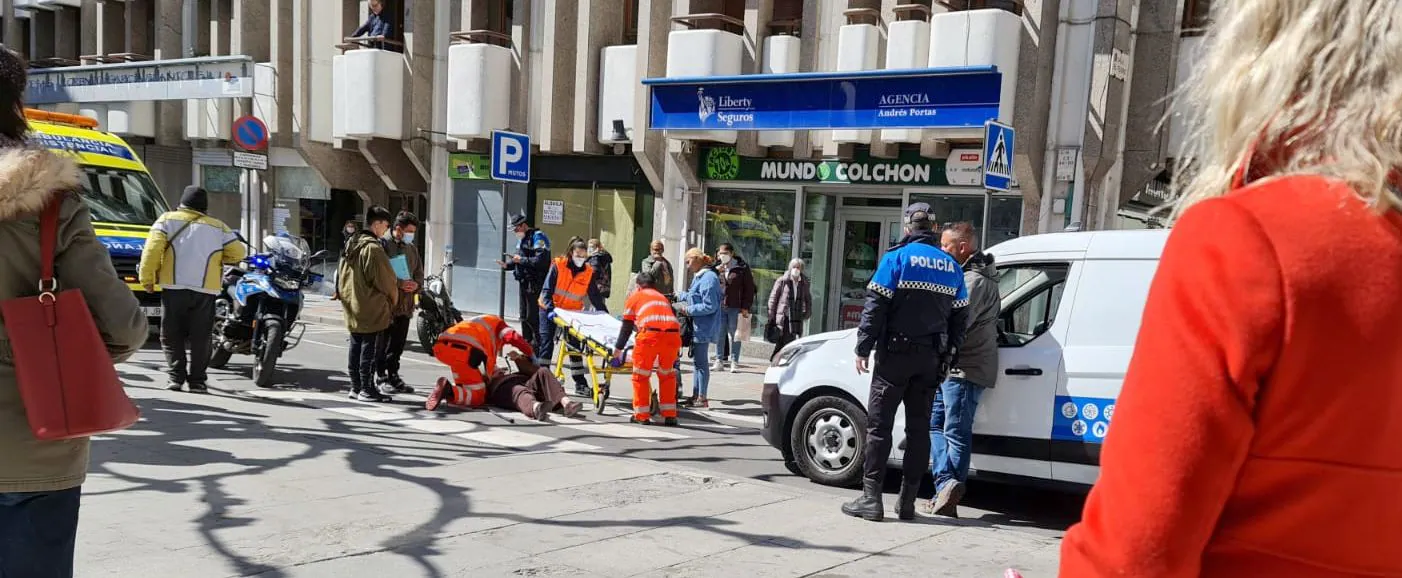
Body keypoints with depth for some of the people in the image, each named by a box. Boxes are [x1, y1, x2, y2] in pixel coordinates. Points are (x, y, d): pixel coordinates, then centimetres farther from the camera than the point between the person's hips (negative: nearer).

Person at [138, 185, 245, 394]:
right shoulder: (218, 227, 15)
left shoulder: (167, 220, 10)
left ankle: (175, 377, 2)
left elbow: (153, 248, -2)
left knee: (172, 336, 8)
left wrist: (147, 278, 2)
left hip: (174, 287, -1)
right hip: (206, 289, 1)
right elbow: (238, 253, 12)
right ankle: (197, 381, 3)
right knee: (201, 338, 4)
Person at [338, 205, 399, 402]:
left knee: (356, 346, 13)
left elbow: (341, 276, 18)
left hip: (352, 307, 9)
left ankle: (355, 386, 19)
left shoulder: (351, 244, 12)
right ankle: (366, 389, 1)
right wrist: (393, 302, -1)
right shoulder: (373, 248, -17)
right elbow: (387, 281, -15)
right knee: (370, 348, -3)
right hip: (372, 309, -9)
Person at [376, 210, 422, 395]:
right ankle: (381, 378, 8)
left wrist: (416, 284, -1)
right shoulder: (383, 244, -6)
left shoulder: (411, 248, 17)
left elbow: (419, 272, 21)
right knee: (383, 343, 0)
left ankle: (393, 377, 21)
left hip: (405, 304, 7)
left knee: (398, 344, 12)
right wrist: (399, 284, -20)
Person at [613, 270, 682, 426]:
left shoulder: (635, 296, 23)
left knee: (641, 375, 11)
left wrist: (618, 348, 32)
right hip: (673, 334, 4)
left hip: (650, 334, -4)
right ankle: (669, 415, 20)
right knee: (667, 375, 20)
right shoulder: (663, 297, 35)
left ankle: (642, 416, 14)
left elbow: (627, 327, 23)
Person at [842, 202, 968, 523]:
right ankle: (907, 501, 13)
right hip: (931, 358, 5)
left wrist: (863, 348, -7)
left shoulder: (898, 257, -6)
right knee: (919, 427, 9)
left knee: (879, 424, -1)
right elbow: (960, 318, 13)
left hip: (896, 353, -5)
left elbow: (876, 306, -12)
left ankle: (871, 498, -3)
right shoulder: (951, 266, 11)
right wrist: (947, 356, 18)